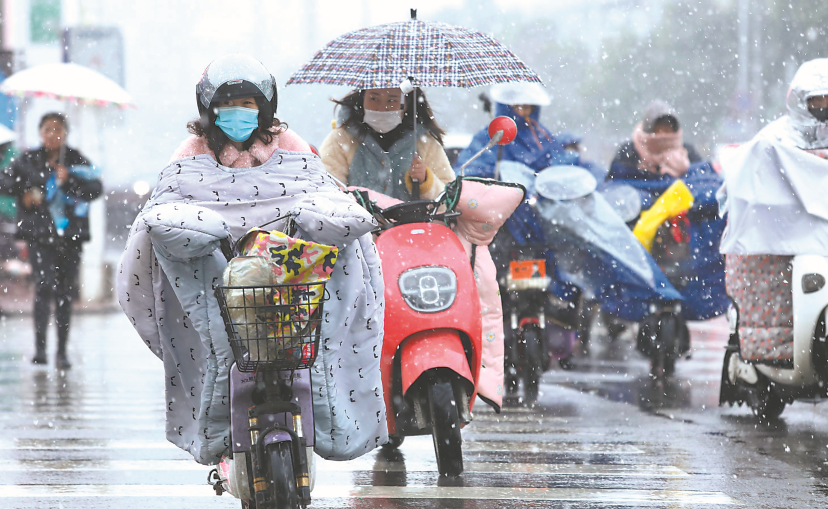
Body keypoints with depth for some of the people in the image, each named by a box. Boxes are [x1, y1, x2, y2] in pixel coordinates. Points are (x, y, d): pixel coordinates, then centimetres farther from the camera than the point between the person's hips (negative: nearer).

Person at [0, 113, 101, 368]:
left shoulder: (78, 161, 5)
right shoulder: (28, 160, 7)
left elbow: (96, 189, -6)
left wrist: (70, 181, -19)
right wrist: (24, 193, -3)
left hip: (70, 234, 1)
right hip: (40, 233, -1)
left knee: (66, 293, 3)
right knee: (45, 285, -16)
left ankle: (62, 351, 11)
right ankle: (40, 346, -16)